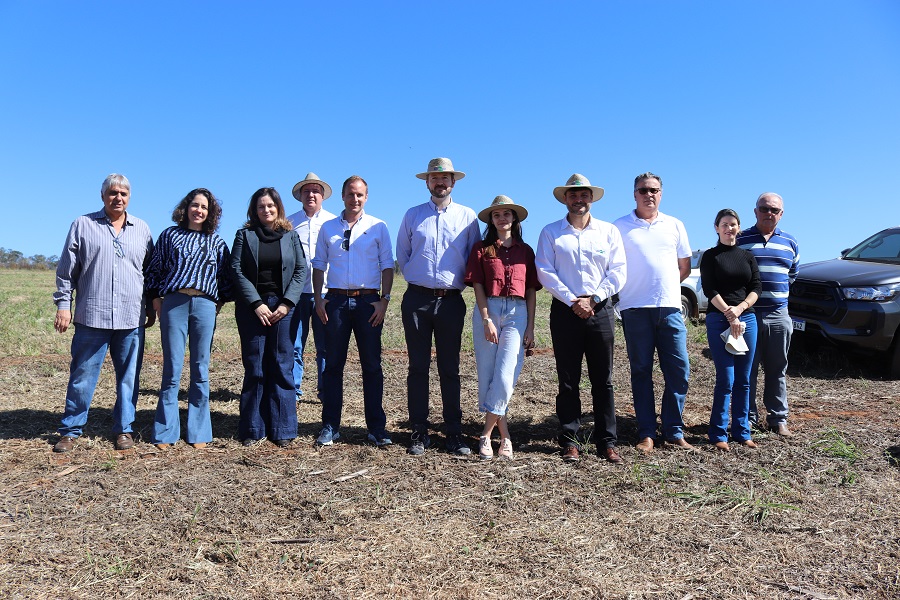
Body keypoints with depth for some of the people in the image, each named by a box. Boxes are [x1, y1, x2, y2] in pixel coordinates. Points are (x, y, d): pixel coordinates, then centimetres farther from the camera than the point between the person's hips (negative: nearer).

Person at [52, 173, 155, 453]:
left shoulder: (141, 229, 12)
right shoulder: (83, 225, 6)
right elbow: (66, 270, 6)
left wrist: (151, 307, 13)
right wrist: (63, 305, 0)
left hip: (132, 318, 2)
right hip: (91, 317, -1)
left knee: (129, 377, 6)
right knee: (82, 376, 5)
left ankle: (124, 429, 17)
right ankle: (70, 430, 18)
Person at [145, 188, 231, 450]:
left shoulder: (216, 242, 14)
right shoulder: (170, 235, 12)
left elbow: (226, 276, 15)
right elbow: (154, 269, 12)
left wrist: (220, 302, 6)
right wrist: (156, 300, 5)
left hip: (204, 305, 1)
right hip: (173, 303, -1)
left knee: (200, 370, 4)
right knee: (172, 370, -1)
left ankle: (198, 433, 11)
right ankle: (165, 433, 9)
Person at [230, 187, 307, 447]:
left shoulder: (291, 235, 10)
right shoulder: (244, 235, 8)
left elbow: (301, 270, 4)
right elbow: (236, 270, 0)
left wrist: (287, 303, -7)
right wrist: (257, 303, -9)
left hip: (284, 306, 0)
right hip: (252, 306, 0)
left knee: (282, 367, 0)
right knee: (254, 368, 1)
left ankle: (282, 430, 6)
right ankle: (252, 430, 9)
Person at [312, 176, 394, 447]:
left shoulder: (378, 227, 7)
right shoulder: (328, 228, 13)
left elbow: (387, 266, 4)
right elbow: (319, 265, 13)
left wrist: (384, 299, -6)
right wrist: (318, 299, 2)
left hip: (368, 301, -1)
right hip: (336, 301, 2)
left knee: (372, 366, 1)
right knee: (333, 365, 4)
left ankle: (376, 428, 9)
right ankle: (330, 427, 13)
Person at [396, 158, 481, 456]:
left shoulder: (468, 216, 8)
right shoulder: (412, 215, 10)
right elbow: (402, 254, 18)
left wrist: (460, 282, 7)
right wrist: (416, 278, 11)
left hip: (451, 300, -1)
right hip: (417, 299, 1)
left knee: (450, 369, 3)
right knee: (418, 367, 3)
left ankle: (454, 434, 10)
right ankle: (419, 432, 11)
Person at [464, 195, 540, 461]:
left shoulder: (525, 251, 13)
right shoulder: (481, 249, 9)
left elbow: (531, 291, 11)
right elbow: (478, 285, 2)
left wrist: (530, 327, 4)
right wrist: (487, 320, -9)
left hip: (517, 313, 0)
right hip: (487, 310, 0)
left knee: (506, 375, -13)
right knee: (487, 375, 0)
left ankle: (486, 435, -4)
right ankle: (504, 435, 11)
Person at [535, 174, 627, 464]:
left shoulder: (609, 231, 10)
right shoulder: (551, 232, 8)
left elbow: (618, 272, 3)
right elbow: (545, 272, -2)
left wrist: (592, 299, -9)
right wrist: (572, 300, -11)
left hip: (600, 310, 1)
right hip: (564, 311, -1)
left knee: (603, 380, 4)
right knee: (568, 381, 3)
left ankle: (607, 443, 11)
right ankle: (570, 442, 10)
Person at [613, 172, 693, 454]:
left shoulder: (675, 225, 14)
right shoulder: (620, 227, 5)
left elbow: (685, 266, 20)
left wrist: (667, 287, 14)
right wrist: (630, 288, 4)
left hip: (670, 307, 3)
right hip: (635, 308, -2)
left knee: (679, 370, -1)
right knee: (641, 372, 3)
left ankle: (674, 431, 10)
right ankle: (646, 433, 9)